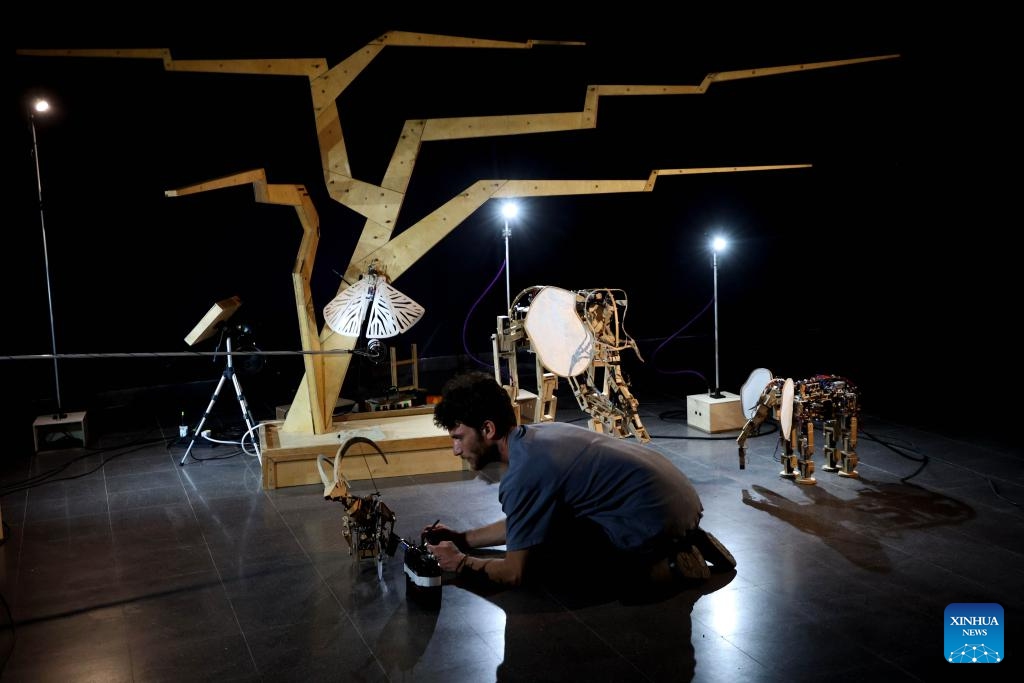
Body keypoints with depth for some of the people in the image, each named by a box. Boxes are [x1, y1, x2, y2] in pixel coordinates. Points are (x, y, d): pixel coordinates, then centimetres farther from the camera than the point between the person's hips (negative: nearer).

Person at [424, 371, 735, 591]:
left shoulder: (523, 474, -19)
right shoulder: (536, 436, 8)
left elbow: (514, 573, -9)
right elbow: (520, 525, 23)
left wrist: (462, 563, 6)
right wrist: (463, 539, 19)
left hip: (656, 518, -9)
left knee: (541, 556, 1)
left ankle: (662, 569, -4)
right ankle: (684, 544, 15)